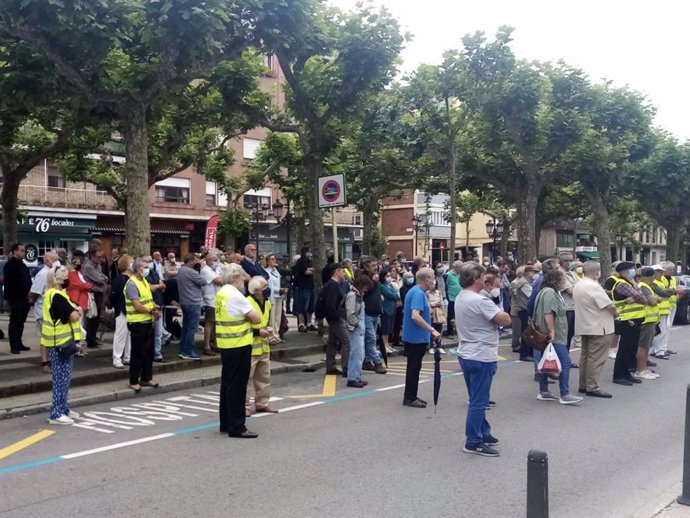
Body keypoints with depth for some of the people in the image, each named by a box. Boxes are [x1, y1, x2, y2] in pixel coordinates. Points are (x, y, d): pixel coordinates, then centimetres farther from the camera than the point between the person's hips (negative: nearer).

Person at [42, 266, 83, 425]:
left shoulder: (54, 293, 15)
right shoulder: (56, 296, -19)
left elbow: (70, 310, 14)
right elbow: (74, 316, -23)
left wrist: (75, 309, -7)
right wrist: (78, 311, -3)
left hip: (61, 341, 10)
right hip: (60, 342, -10)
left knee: (63, 377, 16)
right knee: (61, 378, -5)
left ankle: (63, 408, 25)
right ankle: (56, 414, 0)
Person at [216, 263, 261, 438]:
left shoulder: (221, 293, 9)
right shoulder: (235, 295, -18)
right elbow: (256, 318, -17)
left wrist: (243, 319, 1)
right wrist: (248, 319, 1)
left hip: (225, 344, 9)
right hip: (238, 345, -9)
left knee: (227, 383, 16)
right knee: (237, 386, -2)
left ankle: (226, 424, 26)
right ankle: (236, 427, 4)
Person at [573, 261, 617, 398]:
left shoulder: (578, 285, 10)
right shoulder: (593, 286, -21)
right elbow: (609, 306, -22)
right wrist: (615, 313, 0)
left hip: (584, 326, 10)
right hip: (598, 328, -10)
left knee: (585, 355, 15)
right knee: (596, 358, -5)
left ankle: (583, 385, 21)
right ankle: (592, 387, -3)